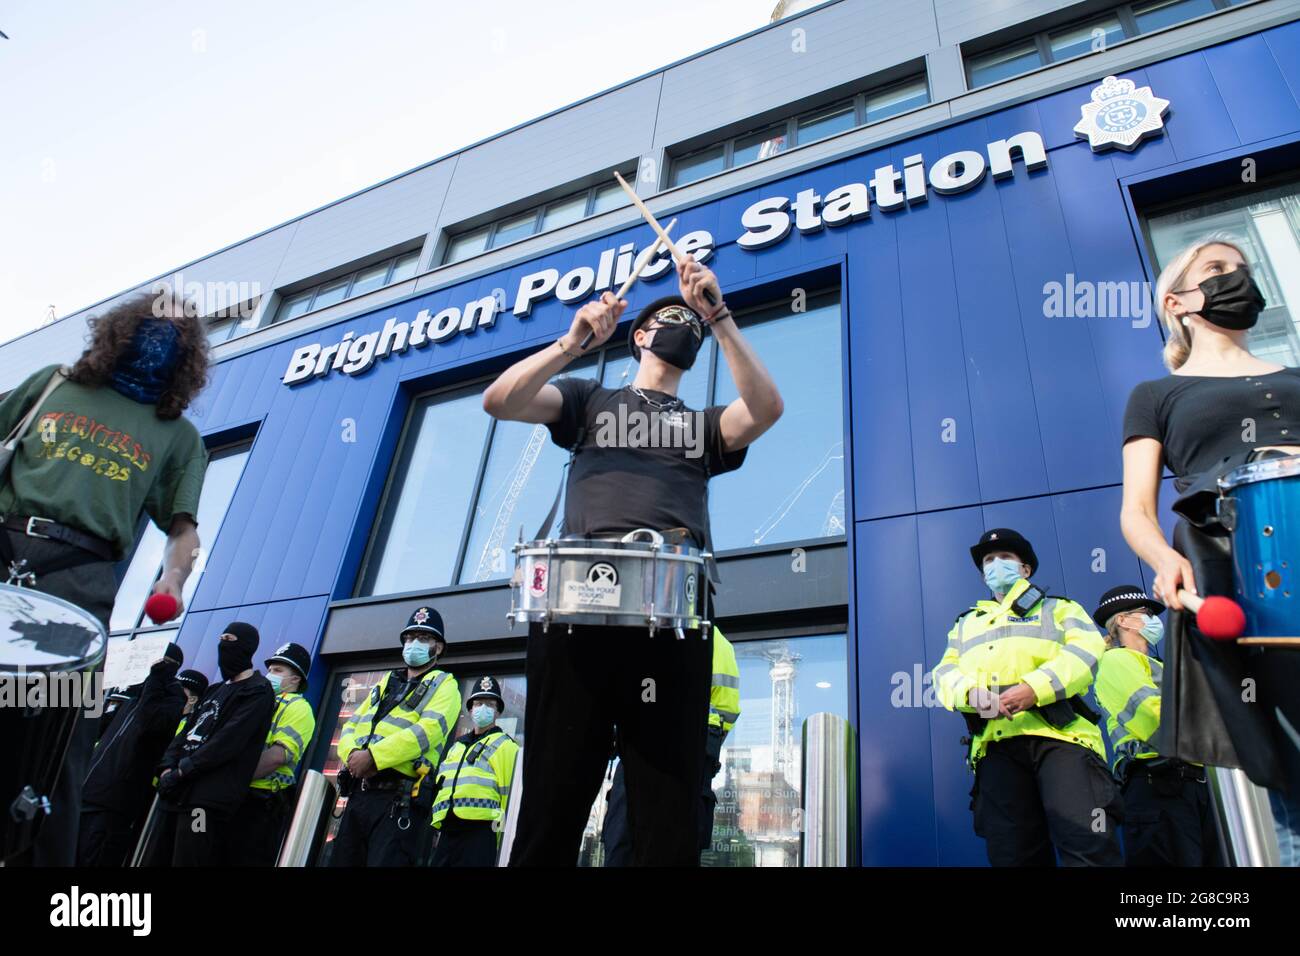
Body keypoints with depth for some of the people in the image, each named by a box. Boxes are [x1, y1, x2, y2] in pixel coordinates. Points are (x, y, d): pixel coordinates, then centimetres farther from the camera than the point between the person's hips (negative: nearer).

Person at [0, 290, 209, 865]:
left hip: (82, 578, -1)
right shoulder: (55, 382, 22)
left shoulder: (178, 436, 16)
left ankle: (46, 855, 3)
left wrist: (173, 578, -9)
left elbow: (183, 526, 11)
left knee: (58, 739, -7)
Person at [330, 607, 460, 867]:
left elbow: (427, 731, -14)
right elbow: (350, 726, 16)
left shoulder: (443, 685, 4)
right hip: (359, 794, 7)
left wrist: (373, 757, -21)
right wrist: (354, 754, -8)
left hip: (400, 799, -7)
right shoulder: (386, 683, 24)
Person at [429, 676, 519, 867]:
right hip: (448, 832, 7)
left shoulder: (504, 745, 4)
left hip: (481, 832, -7)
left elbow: (510, 795, -5)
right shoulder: (456, 746, 25)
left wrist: (504, 835, -11)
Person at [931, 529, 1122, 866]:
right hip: (997, 743, 3)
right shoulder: (966, 623, 34)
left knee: (1088, 843, -20)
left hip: (1059, 733, -3)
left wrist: (1036, 688, -15)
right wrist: (972, 692, -9)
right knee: (1012, 852, -2)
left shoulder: (1058, 608, 25)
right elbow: (944, 674, 18)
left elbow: (1087, 650, 3)